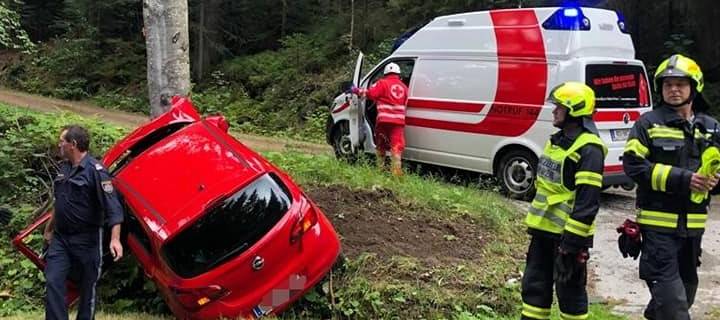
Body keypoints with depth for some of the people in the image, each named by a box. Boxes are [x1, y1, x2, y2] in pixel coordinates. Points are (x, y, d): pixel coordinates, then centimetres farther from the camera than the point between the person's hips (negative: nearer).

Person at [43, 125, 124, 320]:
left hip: (86, 240, -6)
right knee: (53, 282, -3)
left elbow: (112, 206, -22)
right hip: (60, 238, 6)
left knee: (87, 286, 6)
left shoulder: (95, 170, -15)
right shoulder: (64, 168, 9)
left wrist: (115, 239, -30)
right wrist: (49, 227, 29)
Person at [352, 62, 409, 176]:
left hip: (384, 120, -2)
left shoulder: (382, 83, 2)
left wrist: (358, 91, 3)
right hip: (398, 121, 2)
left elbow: (371, 93, -10)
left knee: (381, 145, 16)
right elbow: (406, 103, 18)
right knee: (396, 146, -3)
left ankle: (380, 168, 20)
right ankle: (396, 170, -13)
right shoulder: (403, 87, 16)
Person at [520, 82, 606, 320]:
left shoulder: (588, 149, -17)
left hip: (567, 233, -9)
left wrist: (572, 240, -23)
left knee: (569, 290, 4)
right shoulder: (557, 140, 13)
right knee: (534, 285, 14)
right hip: (543, 229, 9)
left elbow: (588, 201, -22)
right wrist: (534, 224, 22)